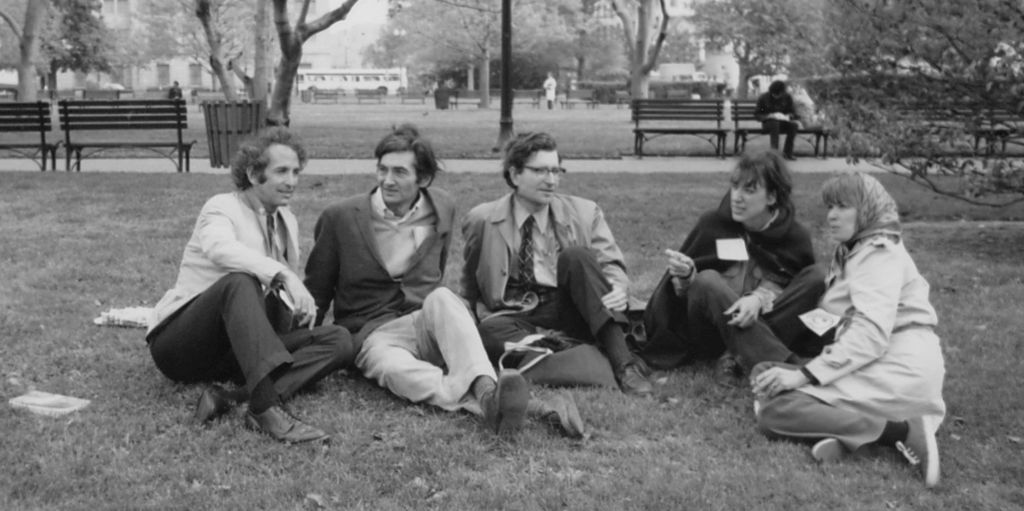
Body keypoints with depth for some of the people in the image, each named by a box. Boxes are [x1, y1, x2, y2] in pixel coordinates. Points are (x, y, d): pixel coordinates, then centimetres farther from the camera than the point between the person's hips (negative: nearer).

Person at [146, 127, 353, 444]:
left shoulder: (287, 221, 13)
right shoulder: (222, 208, -8)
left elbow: (284, 296, 18)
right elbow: (219, 248, -33)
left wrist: (299, 303, -5)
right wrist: (283, 275, -45)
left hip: (234, 350, 7)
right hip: (179, 343, -6)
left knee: (340, 341, -14)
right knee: (239, 281, -37)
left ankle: (233, 398, -34)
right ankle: (266, 408, -51)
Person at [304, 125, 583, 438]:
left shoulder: (442, 208, 6)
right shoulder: (340, 218, -3)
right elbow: (317, 292, 8)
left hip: (427, 322, 2)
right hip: (374, 333, -2)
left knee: (441, 298, -34)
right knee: (395, 369, -38)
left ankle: (487, 391, -55)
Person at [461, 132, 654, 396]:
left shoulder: (584, 213, 7)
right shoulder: (482, 220, 5)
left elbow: (611, 265, 1)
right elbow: (471, 289, 16)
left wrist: (618, 290, -21)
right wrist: (480, 314, -2)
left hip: (571, 313, 1)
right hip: (518, 319, 0)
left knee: (576, 255, -25)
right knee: (491, 330, -33)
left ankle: (622, 360, -34)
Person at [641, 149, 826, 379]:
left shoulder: (795, 236, -4)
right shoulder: (713, 223, -5)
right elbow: (683, 291, -2)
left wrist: (761, 298, -31)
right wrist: (685, 276, -26)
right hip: (709, 331, -1)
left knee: (818, 277, -18)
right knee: (707, 281, -32)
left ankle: (740, 357, -29)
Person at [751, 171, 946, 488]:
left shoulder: (879, 253, -7)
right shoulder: (853, 253, 24)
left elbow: (871, 334, -21)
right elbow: (849, 325, 14)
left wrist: (803, 375, -25)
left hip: (900, 368, -10)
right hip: (887, 365, 10)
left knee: (774, 411, -20)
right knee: (766, 377, 7)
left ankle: (902, 432, -22)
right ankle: (846, 432, -15)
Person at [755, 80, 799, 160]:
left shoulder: (787, 97, 1)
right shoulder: (763, 98, -6)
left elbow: (792, 112, 8)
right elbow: (757, 114, -4)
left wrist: (788, 116, -17)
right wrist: (769, 116, -22)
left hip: (783, 122, 3)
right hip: (768, 123, -3)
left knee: (793, 125, -31)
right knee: (775, 124, -40)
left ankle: (787, 152, -19)